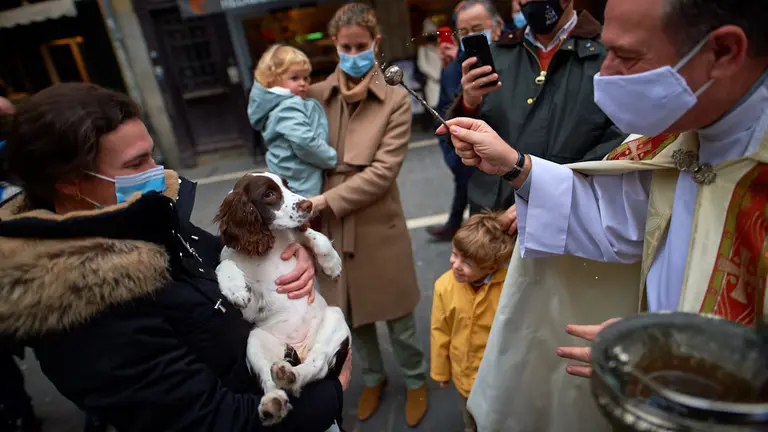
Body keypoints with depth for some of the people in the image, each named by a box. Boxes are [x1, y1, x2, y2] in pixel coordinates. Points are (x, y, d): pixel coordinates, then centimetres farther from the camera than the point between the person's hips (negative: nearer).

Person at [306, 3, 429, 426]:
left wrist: (325, 201, -19)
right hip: (331, 230, 3)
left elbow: (383, 171, -15)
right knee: (352, 317, 21)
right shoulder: (316, 96, 0)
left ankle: (416, 380, 43)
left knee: (397, 319, 14)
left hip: (378, 229, -3)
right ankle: (373, 377, 48)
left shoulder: (395, 99, -7)